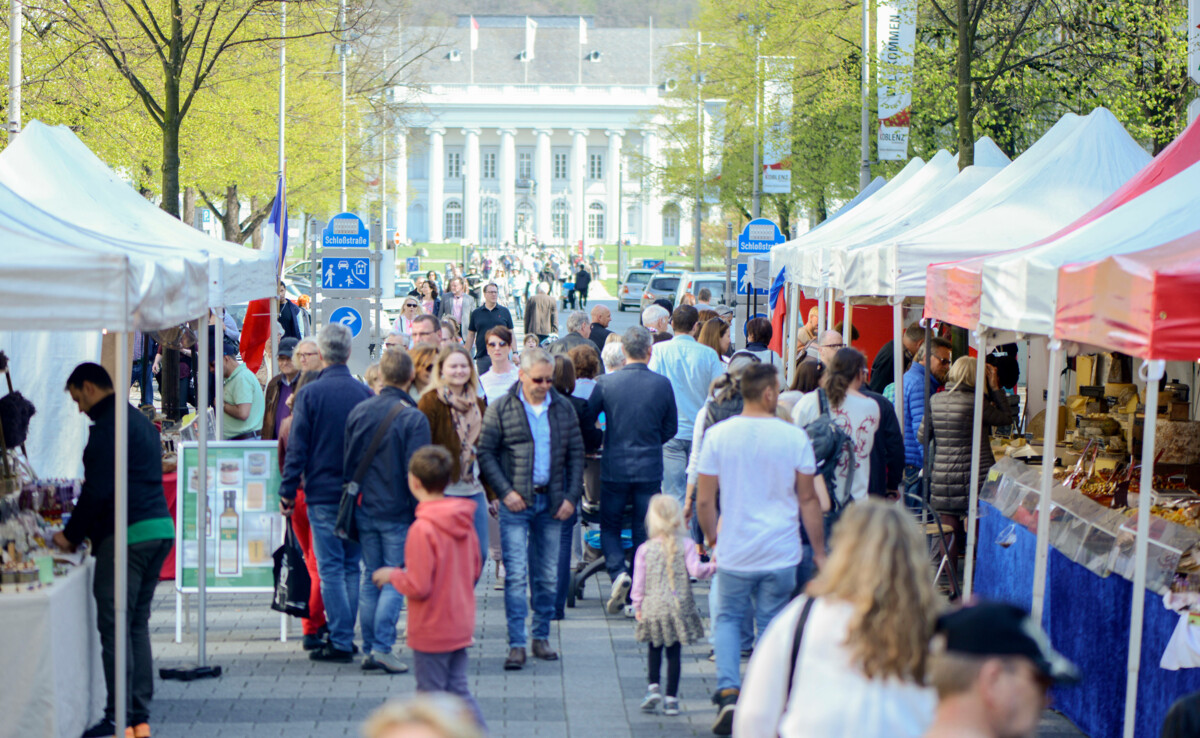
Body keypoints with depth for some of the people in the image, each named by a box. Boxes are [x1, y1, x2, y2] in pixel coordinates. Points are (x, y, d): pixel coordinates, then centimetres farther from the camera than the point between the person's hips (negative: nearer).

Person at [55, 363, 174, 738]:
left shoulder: (108, 426, -10)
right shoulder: (142, 422, 20)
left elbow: (97, 489, -16)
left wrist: (71, 535, -3)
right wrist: (80, 531, 25)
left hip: (126, 535, -9)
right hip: (160, 528, 9)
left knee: (114, 627, -5)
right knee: (137, 624, 12)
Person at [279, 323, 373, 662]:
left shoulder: (311, 393, -9)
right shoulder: (365, 393, 1)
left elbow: (297, 447, -8)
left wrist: (287, 490, -1)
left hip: (323, 492, -4)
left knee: (330, 569, -1)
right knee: (352, 567, 12)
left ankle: (340, 642, -3)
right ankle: (345, 636, 15)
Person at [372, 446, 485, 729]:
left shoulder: (422, 529, -23)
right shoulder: (463, 519, 1)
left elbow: (418, 587, -22)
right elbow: (475, 569, 12)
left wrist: (392, 575, -5)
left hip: (431, 631, -7)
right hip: (461, 626, 7)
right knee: (458, 691, 14)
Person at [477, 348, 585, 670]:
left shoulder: (563, 409, 8)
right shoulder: (500, 409, -1)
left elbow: (576, 454, 11)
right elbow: (485, 453, -1)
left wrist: (571, 497, 2)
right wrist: (505, 491, -10)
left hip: (551, 502, 3)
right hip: (516, 502, -3)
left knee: (547, 575, 9)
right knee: (516, 574, -8)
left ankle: (541, 637, 20)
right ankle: (517, 644, -7)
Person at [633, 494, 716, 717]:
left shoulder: (644, 549, -2)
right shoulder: (685, 546, -4)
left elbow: (639, 580, 0)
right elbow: (696, 569, -13)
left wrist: (638, 605, 7)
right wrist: (713, 566, 0)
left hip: (653, 608, 0)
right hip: (679, 608, 0)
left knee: (654, 650, 18)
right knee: (674, 652, 5)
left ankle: (653, 687, 4)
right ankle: (671, 698, 4)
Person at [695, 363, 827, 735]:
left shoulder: (718, 435, -4)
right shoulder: (794, 437, -5)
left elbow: (704, 500, -2)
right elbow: (808, 499, 0)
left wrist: (711, 538, 16)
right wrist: (819, 551, 9)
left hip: (735, 551, 0)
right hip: (781, 553, 0)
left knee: (728, 617, 16)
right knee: (773, 624, 11)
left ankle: (728, 692, -3)